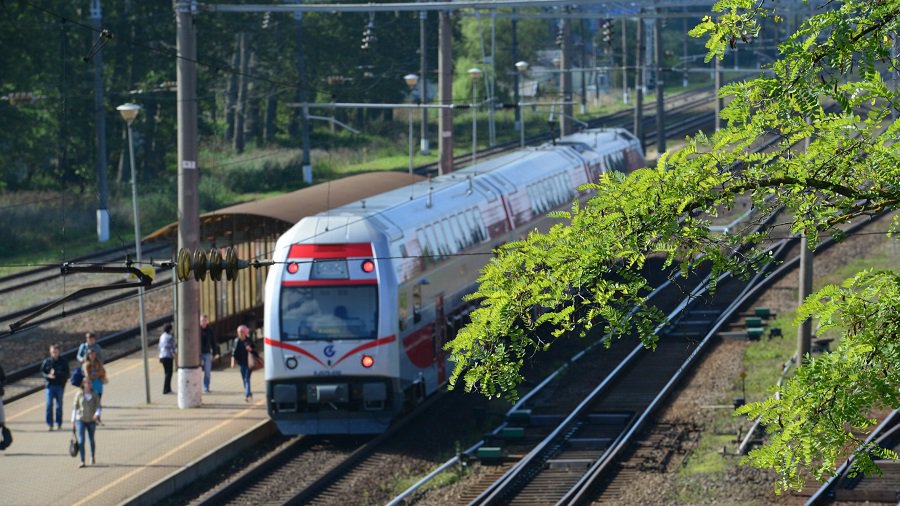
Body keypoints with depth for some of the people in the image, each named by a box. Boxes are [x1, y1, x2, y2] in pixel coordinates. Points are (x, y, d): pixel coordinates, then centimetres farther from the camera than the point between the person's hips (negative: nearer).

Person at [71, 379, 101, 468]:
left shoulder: (95, 395, -2)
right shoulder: (79, 394, -3)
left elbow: (98, 406, -4)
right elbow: (75, 408, 3)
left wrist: (97, 414, -27)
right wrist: (73, 422, 3)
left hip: (91, 420, 1)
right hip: (81, 420, -1)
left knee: (91, 440, 13)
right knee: (81, 441, -11)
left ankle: (93, 458, 37)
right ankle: (82, 461, -9)